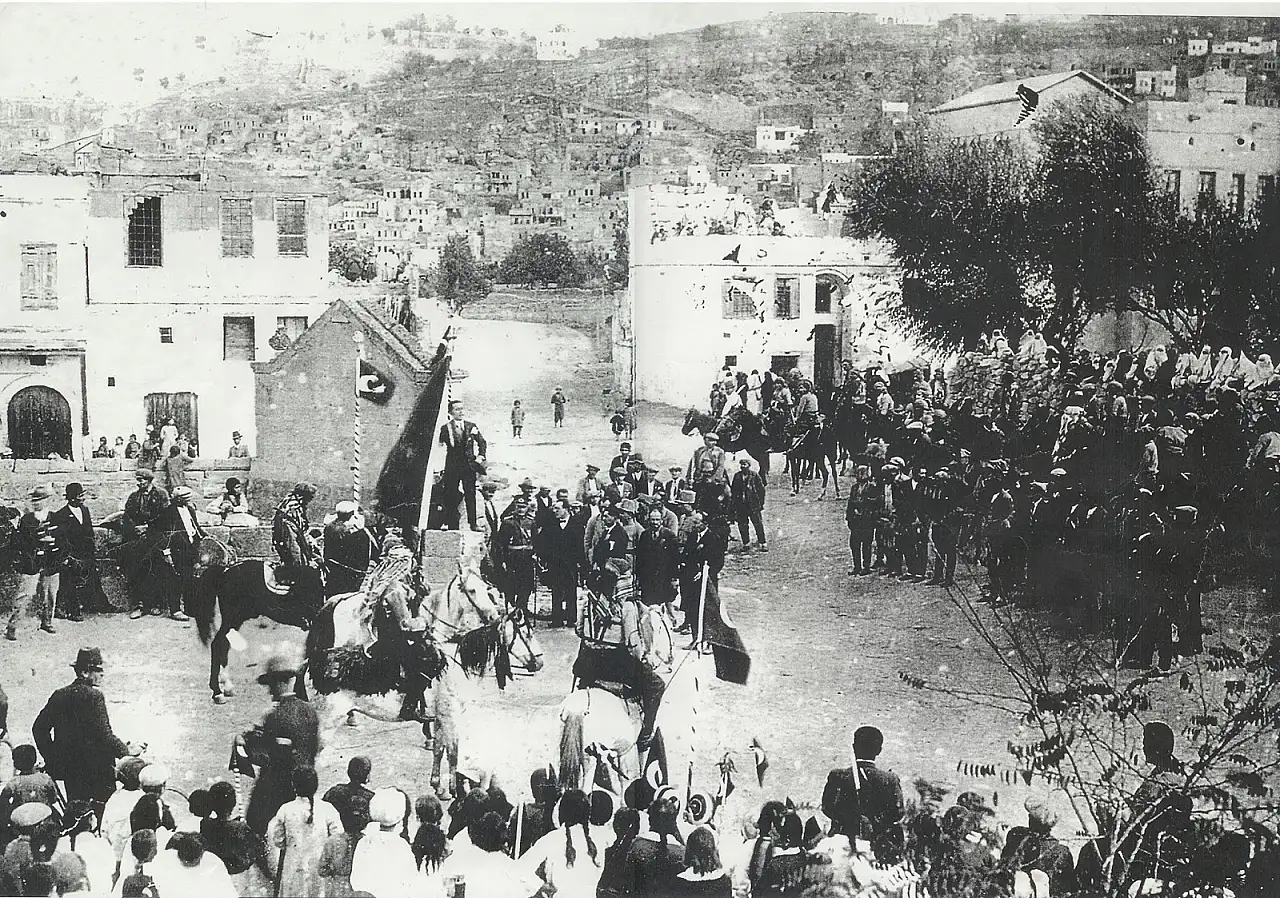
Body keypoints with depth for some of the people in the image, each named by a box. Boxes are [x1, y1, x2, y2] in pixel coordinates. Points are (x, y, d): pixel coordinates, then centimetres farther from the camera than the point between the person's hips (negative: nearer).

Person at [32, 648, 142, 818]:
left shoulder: (59, 695, 6)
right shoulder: (94, 696, -15)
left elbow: (39, 728, 9)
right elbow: (104, 734, -20)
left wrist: (51, 758, 17)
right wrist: (127, 751, -8)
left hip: (69, 770, 7)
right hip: (97, 771, -7)